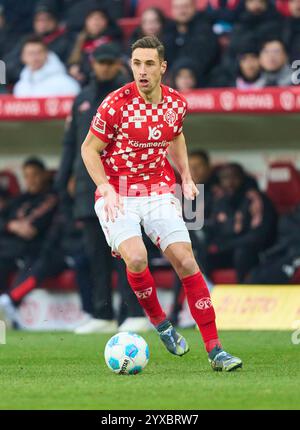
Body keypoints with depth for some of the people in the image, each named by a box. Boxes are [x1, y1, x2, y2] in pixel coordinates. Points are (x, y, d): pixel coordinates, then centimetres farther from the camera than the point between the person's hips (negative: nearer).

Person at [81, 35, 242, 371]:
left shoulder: (176, 103, 0)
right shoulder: (116, 104, -14)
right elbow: (89, 149, -5)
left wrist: (186, 177, 10)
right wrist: (105, 188, -17)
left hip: (159, 192, 3)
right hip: (118, 196, -3)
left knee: (185, 261, -8)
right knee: (136, 258, -26)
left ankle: (214, 350, -5)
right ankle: (159, 322, 2)